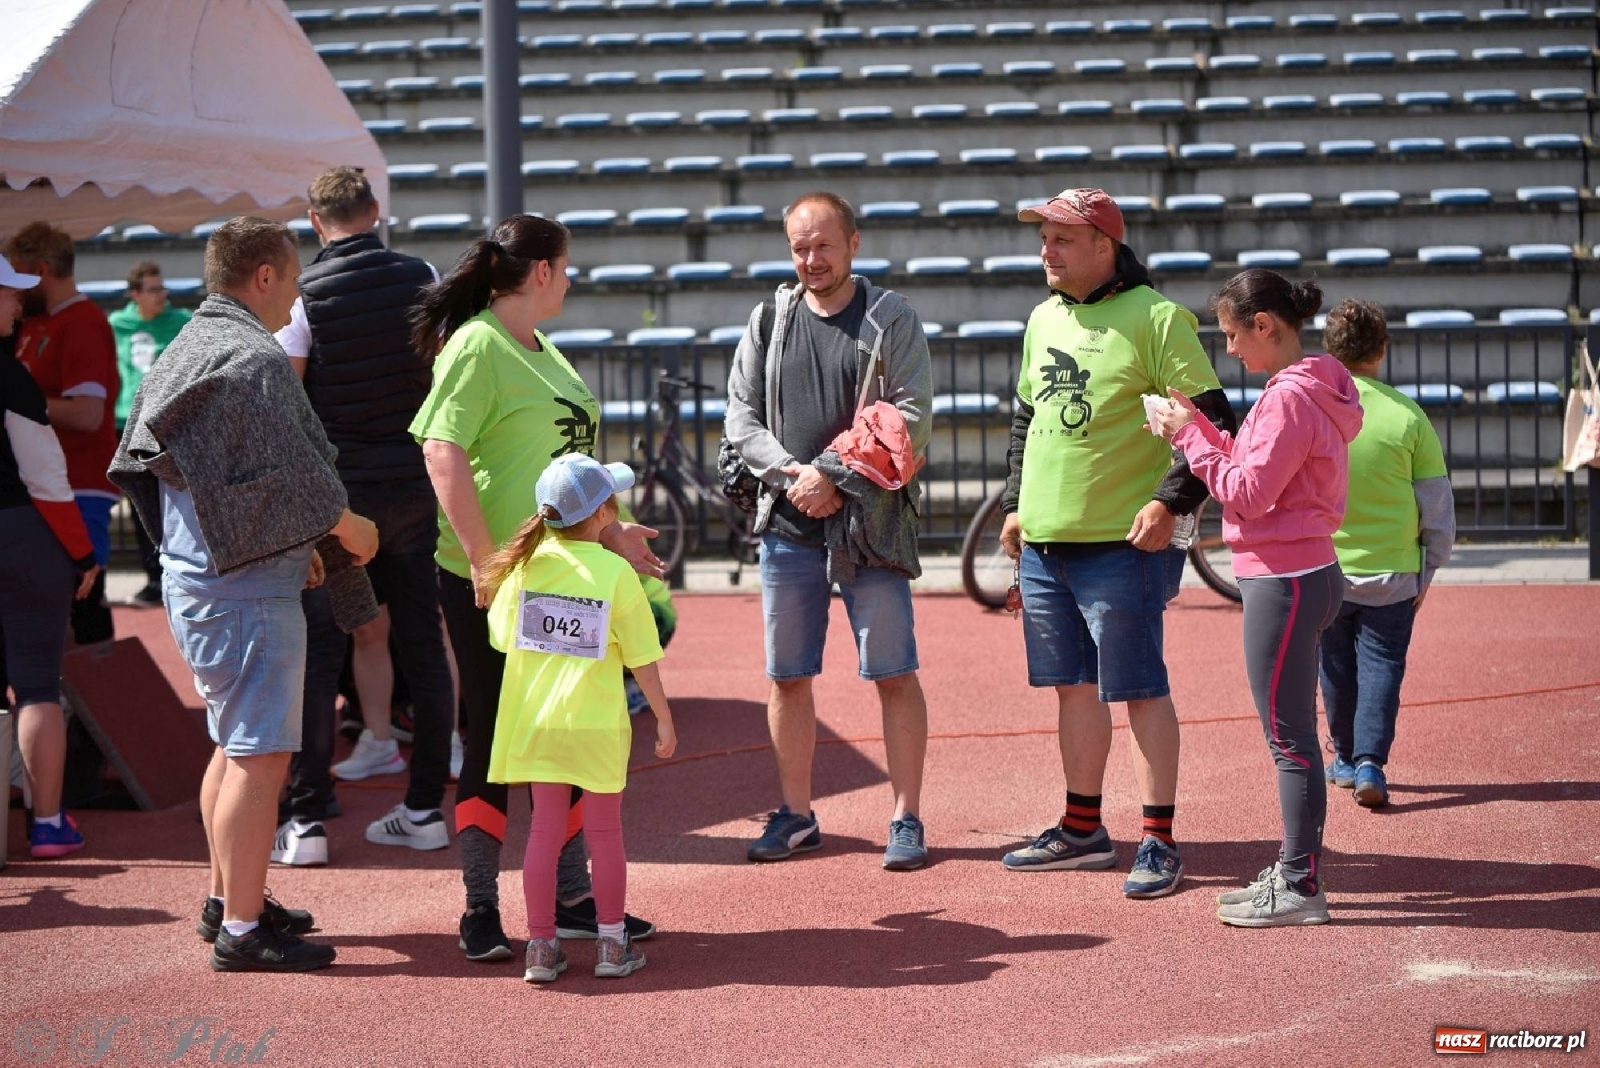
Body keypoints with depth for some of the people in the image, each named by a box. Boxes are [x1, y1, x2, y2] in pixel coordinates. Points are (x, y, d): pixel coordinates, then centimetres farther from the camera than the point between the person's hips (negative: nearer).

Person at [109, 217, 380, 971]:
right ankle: (242, 929, -5)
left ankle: (227, 899, 31)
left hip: (197, 572, 11)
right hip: (248, 588, -11)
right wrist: (350, 530, -2)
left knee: (235, 745, 22)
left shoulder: (185, 353, 14)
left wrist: (294, 542, 22)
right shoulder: (254, 359, -17)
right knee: (259, 754, -7)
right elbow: (294, 473, -19)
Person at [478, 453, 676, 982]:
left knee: (545, 829, 10)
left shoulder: (525, 563, -4)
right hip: (597, 724, -3)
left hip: (537, 721, 3)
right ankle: (612, 945, 17)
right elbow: (642, 659, -9)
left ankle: (541, 946, 11)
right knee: (604, 831, 9)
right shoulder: (616, 572, -13)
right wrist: (664, 718, 2)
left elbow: (502, 636, 2)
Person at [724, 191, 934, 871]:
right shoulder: (769, 321, 11)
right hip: (788, 526, 4)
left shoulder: (891, 320, -1)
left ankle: (907, 820, 4)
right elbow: (742, 413, 8)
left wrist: (833, 477, -14)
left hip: (871, 526, -4)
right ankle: (796, 816, 19)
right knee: (787, 678, 8)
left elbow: (911, 419, -9)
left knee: (893, 675, -3)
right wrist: (789, 474, -8)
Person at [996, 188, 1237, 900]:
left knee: (1140, 689, -4)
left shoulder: (1156, 318, -10)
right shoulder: (1044, 320, 14)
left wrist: (1170, 500, -19)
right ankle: (1082, 831, 25)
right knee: (1073, 685, 14)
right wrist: (1015, 503, 19)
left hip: (1123, 546, -7)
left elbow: (1211, 418, -12)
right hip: (1044, 545, 7)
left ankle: (1158, 842, 2)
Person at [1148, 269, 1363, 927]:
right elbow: (1257, 473, 15)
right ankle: (1295, 872, 23)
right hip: (1305, 574, 11)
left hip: (1284, 582, -11)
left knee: (1288, 736, -5)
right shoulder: (1306, 390, 14)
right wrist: (1200, 429, 7)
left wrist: (1189, 436, -11)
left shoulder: (1289, 398, -18)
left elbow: (1248, 494, -19)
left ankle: (1299, 887, 1)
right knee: (1292, 736, 16)